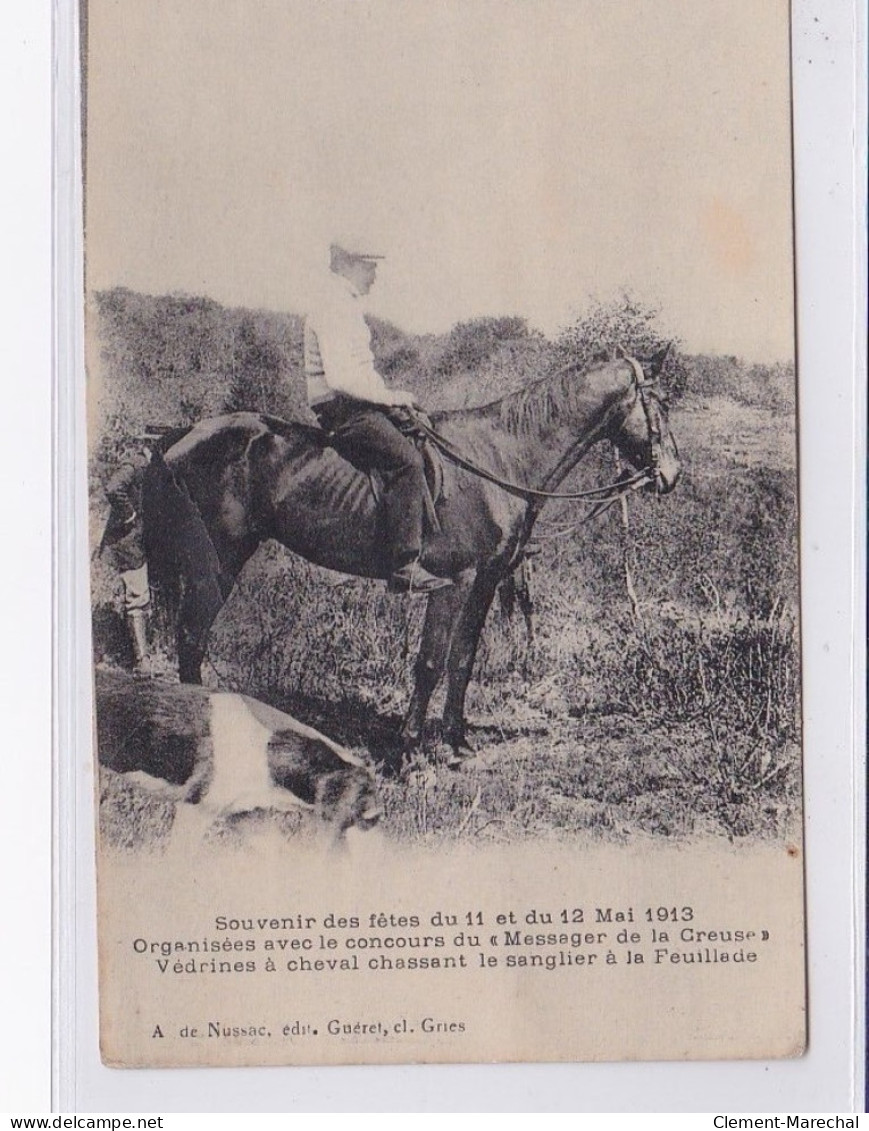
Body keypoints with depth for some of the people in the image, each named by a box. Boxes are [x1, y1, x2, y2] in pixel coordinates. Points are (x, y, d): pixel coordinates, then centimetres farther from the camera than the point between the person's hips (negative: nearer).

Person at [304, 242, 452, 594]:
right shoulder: (332, 309, -13)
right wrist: (390, 396, -16)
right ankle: (405, 567, -31)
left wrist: (391, 397, 13)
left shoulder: (348, 307, 20)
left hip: (356, 407, 11)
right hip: (342, 410, -11)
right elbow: (339, 377, -24)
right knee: (406, 460, -27)